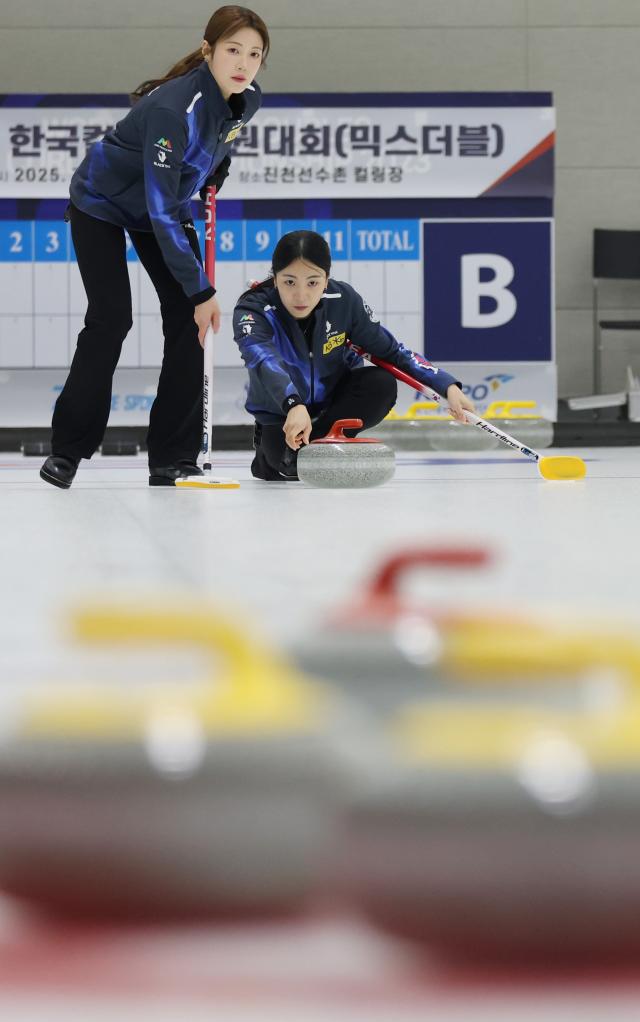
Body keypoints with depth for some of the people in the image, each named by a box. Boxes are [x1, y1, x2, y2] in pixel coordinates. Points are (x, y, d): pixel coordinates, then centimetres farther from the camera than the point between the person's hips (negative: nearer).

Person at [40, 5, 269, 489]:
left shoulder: (246, 100, -15)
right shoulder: (175, 107, -38)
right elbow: (160, 212, -37)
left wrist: (216, 172, 0)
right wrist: (201, 289, -36)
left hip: (166, 202, 7)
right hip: (103, 204, -7)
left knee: (188, 316, -6)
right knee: (111, 318, -15)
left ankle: (174, 457, -2)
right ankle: (67, 450, -1)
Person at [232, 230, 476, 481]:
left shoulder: (343, 300, -20)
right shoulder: (252, 311, -30)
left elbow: (391, 350, -10)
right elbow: (264, 361, -51)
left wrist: (448, 386, -21)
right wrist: (294, 406, -70)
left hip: (334, 399, 2)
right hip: (280, 415, -2)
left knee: (381, 383, -27)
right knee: (290, 463, -32)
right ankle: (269, 454, 5)